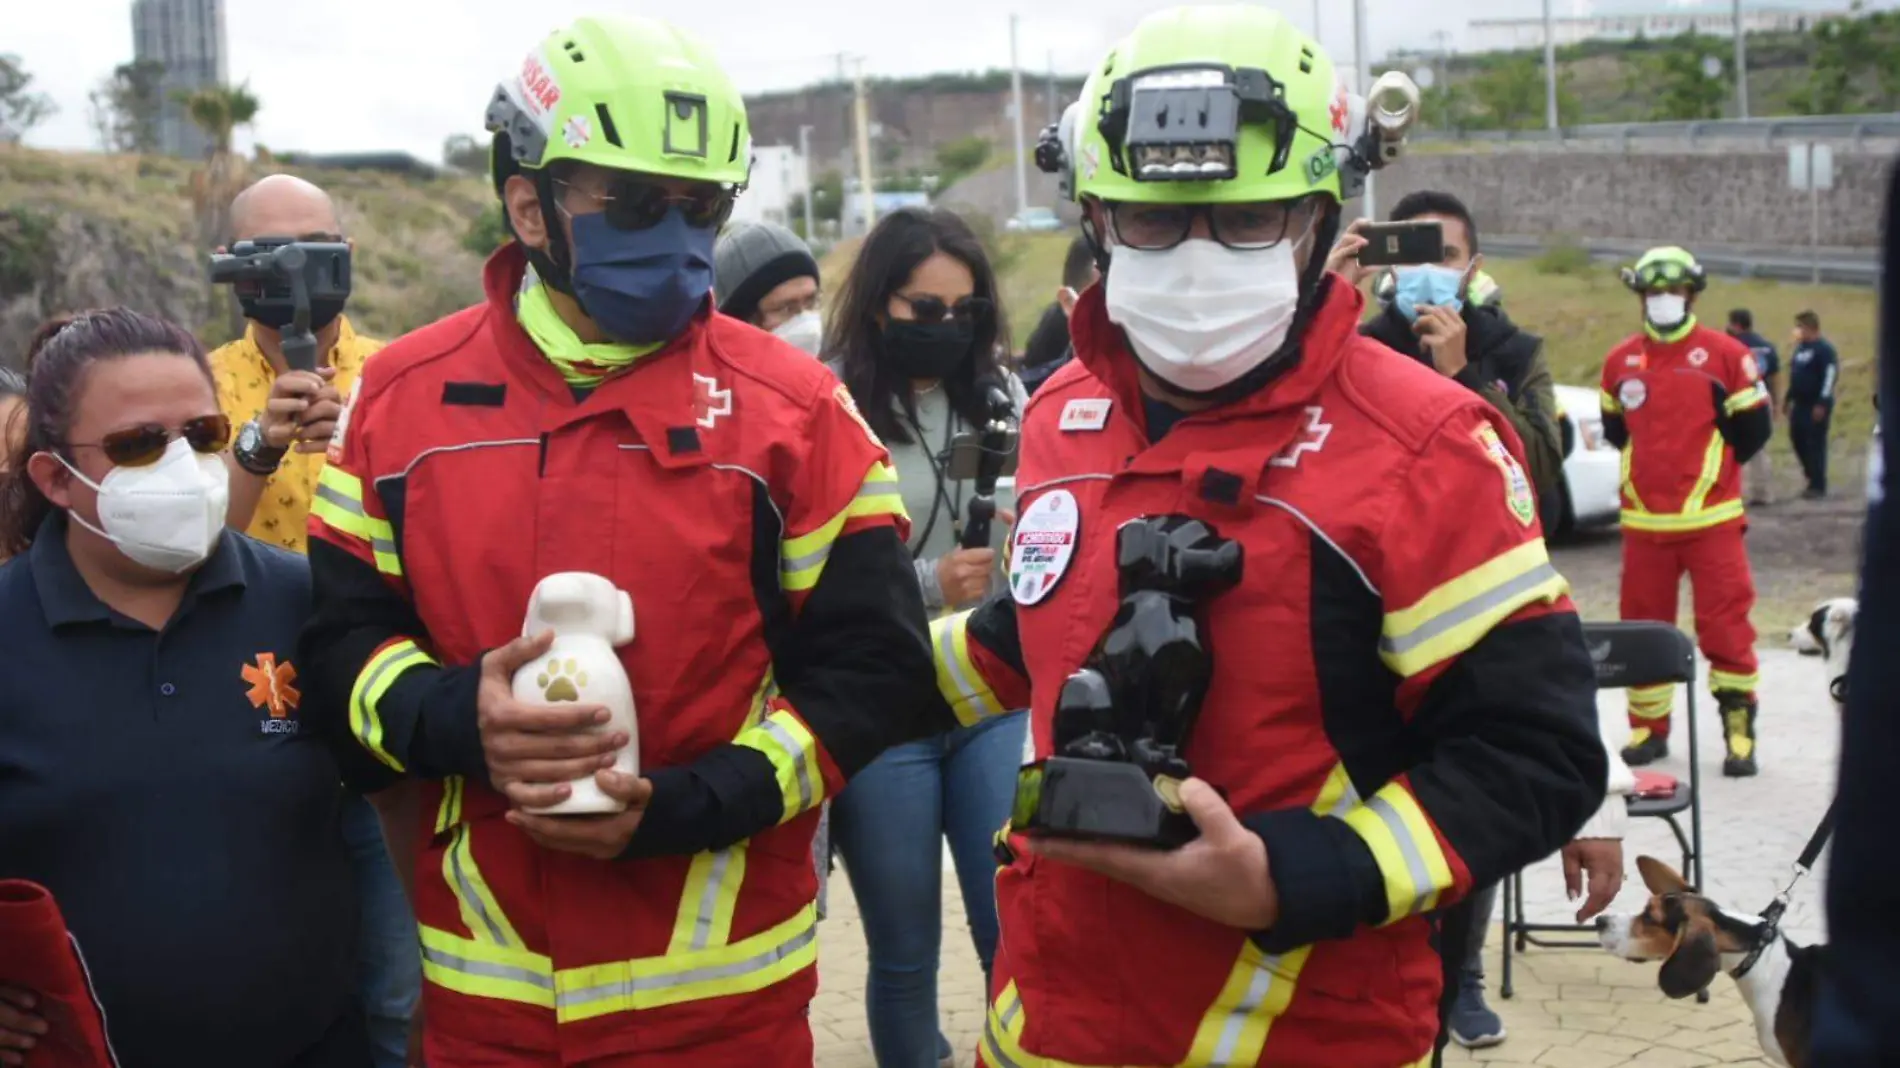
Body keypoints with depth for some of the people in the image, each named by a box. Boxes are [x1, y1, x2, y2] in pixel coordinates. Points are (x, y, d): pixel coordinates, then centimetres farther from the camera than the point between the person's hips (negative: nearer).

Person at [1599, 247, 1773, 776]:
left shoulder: (1726, 355, -3)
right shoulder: (1620, 361, 7)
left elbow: (1753, 428, 0)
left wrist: (1708, 469, 1)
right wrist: (1653, 468, 10)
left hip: (1711, 519, -3)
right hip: (1643, 522, 4)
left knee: (1725, 626, -4)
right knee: (1643, 627, 10)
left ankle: (1739, 732, 5)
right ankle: (1648, 727, 23)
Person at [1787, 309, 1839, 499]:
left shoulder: (1824, 349, -13)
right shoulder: (1801, 347, 14)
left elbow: (1830, 376, -18)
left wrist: (1822, 404, -21)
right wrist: (1789, 398, 20)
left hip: (1817, 405, -9)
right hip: (1800, 403, 9)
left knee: (1815, 443, -5)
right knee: (1798, 439, 10)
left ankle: (1818, 485, 1)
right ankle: (1813, 477, 25)